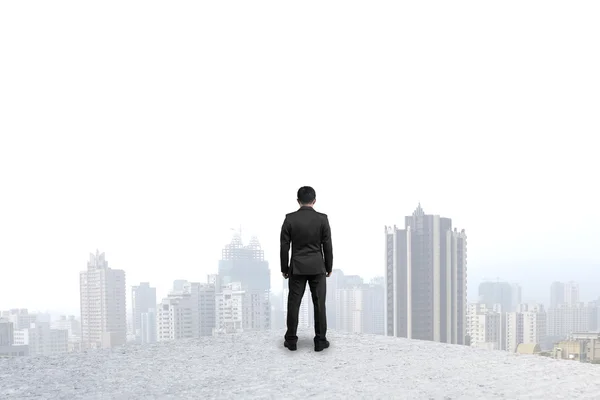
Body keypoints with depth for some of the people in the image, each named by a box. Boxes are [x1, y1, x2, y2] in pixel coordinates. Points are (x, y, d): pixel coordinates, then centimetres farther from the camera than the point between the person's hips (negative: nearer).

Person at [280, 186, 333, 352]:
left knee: (293, 304, 7)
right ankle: (320, 341, 9)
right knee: (319, 304, 5)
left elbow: (284, 246, -3)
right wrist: (329, 267, 8)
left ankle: (291, 340, 12)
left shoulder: (290, 218, -6)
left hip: (297, 268, 0)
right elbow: (327, 246, -3)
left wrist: (284, 268, 7)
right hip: (317, 267, 0)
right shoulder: (322, 218, -7)